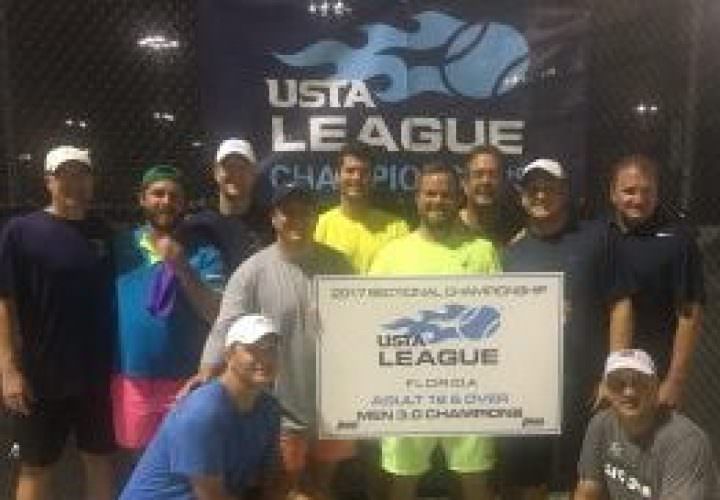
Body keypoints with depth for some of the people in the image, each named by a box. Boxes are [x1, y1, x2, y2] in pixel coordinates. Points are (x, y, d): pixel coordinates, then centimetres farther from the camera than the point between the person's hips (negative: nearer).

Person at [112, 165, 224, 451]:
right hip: (130, 380, 2)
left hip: (187, 382, -1)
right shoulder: (121, 247, 3)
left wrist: (183, 268, -20)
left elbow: (218, 315, -10)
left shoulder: (203, 253, -2)